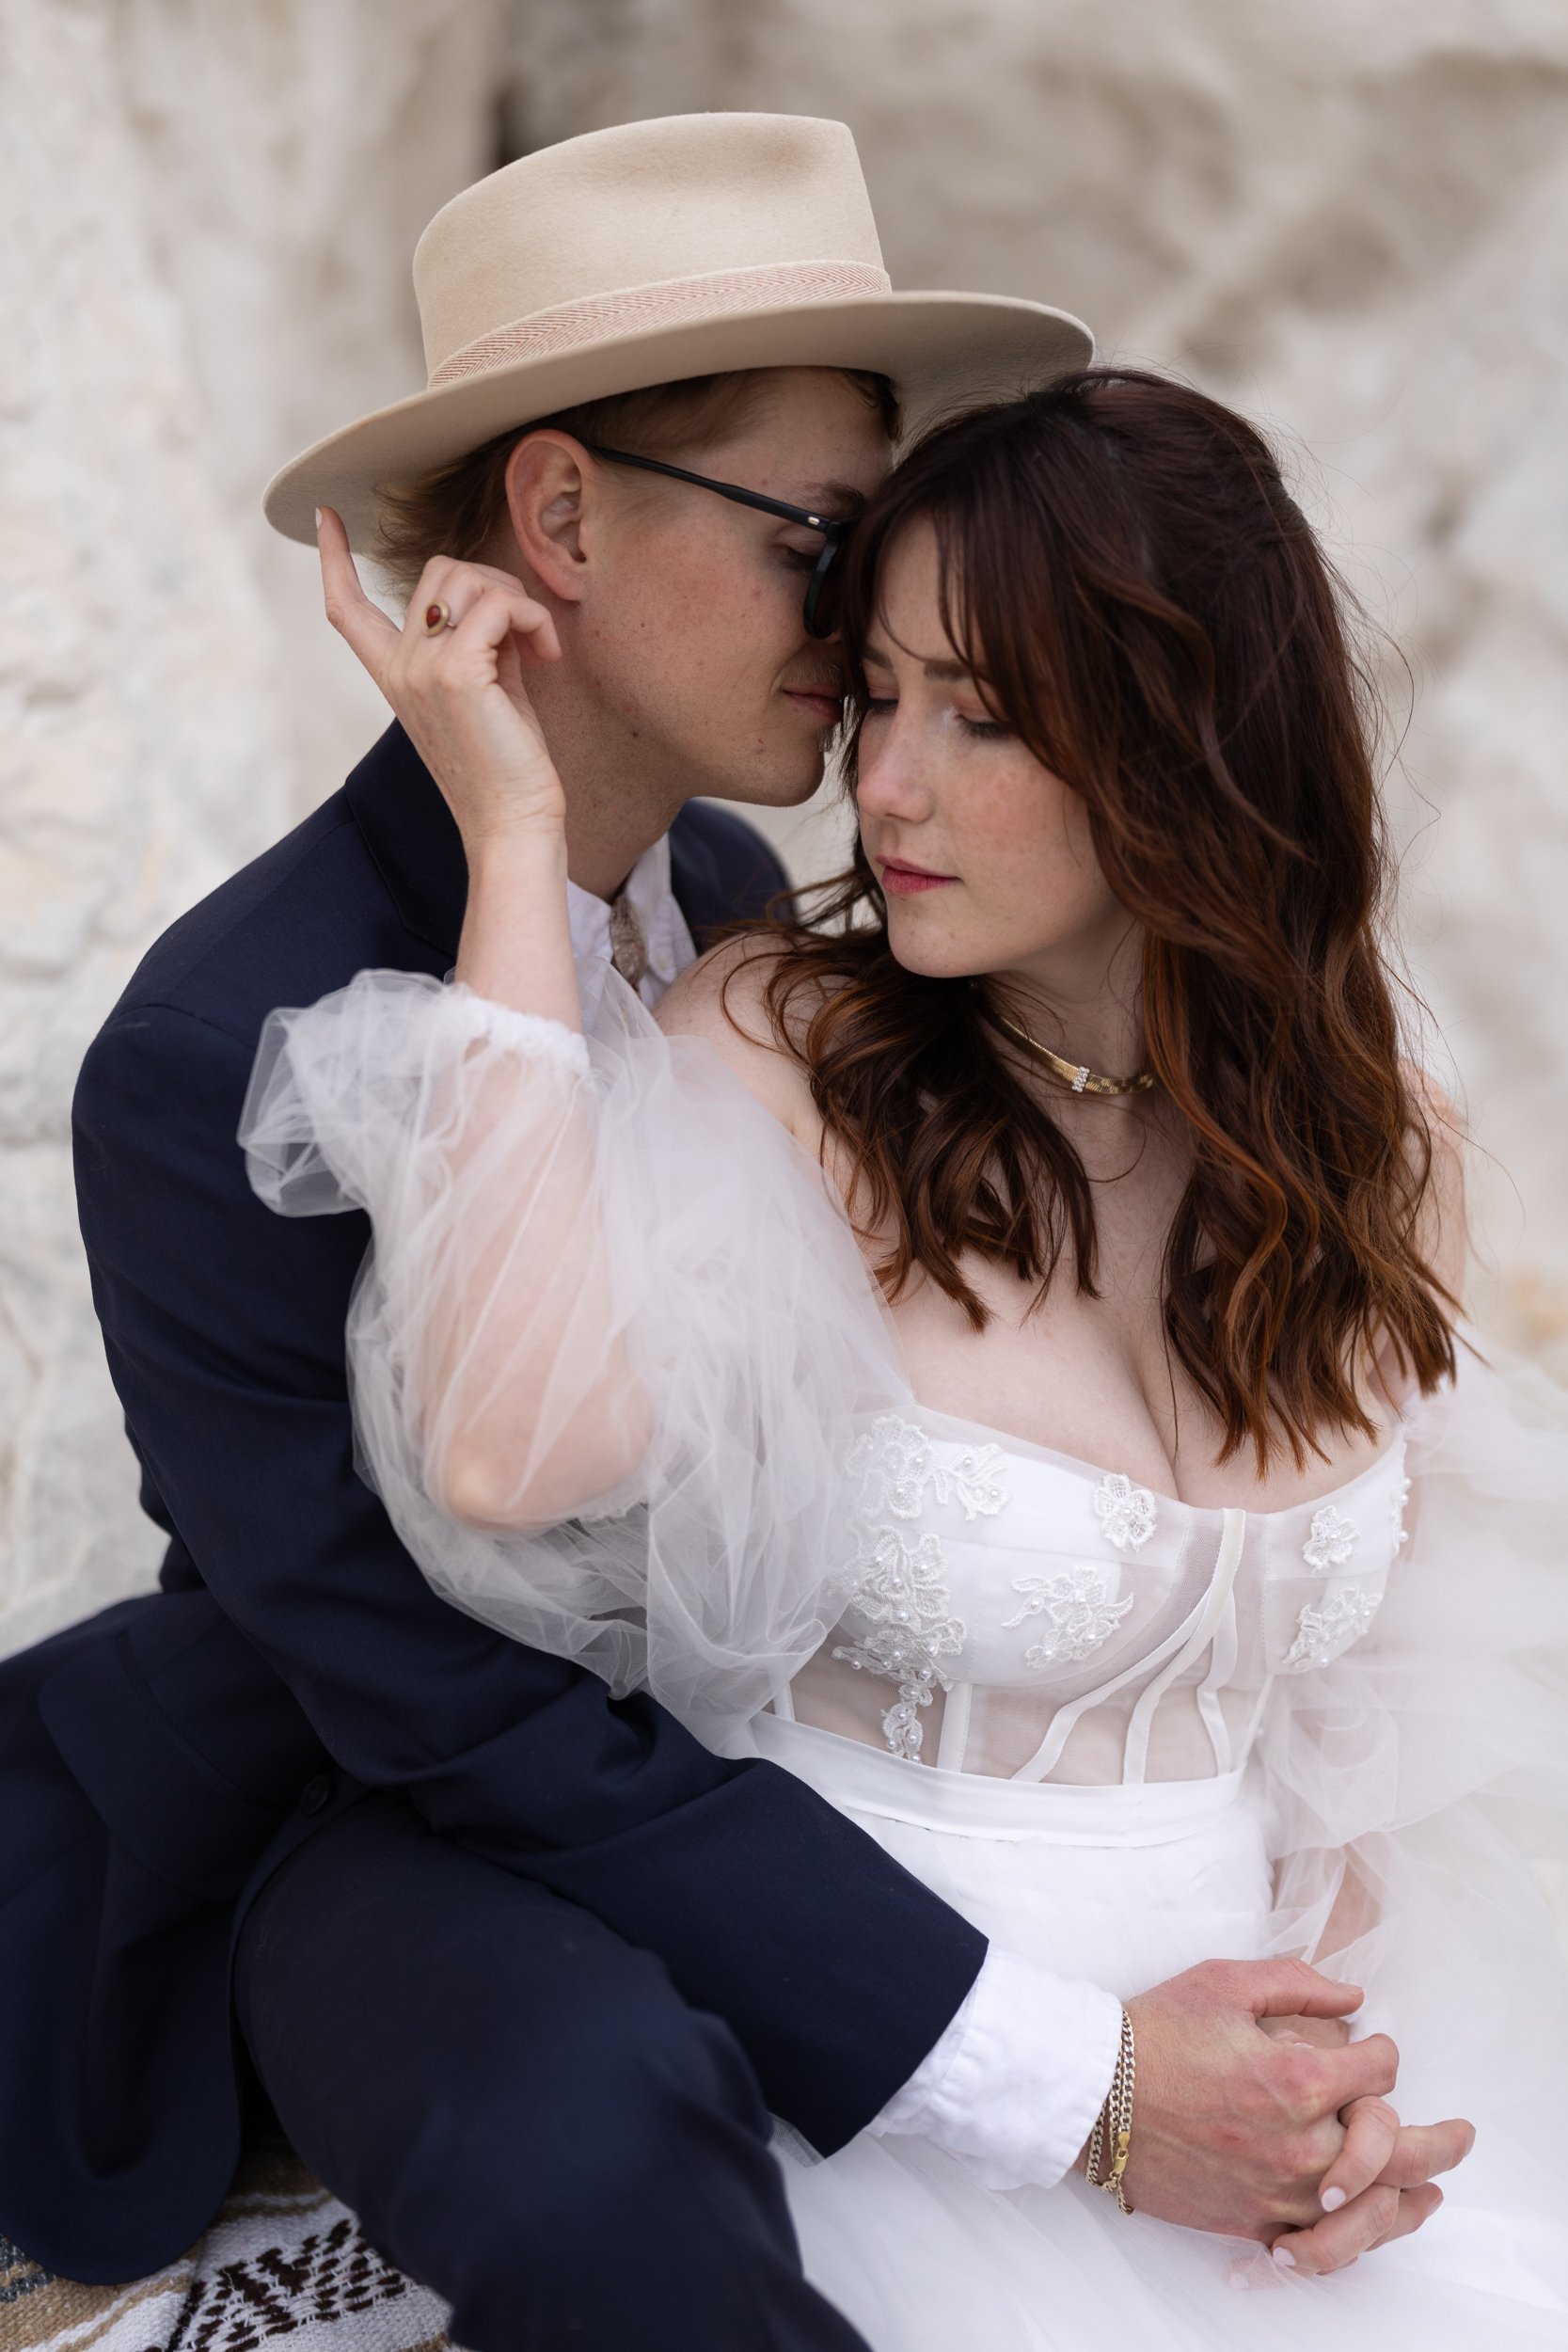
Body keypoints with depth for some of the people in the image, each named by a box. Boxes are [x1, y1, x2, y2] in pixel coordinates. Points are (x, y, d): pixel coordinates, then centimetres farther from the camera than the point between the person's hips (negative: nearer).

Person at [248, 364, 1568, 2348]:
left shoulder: (1380, 1158, 1)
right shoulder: (776, 1047, -12)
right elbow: (509, 1452, -32)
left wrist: (1329, 2041, -3)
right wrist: (515, 834, -25)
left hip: (1231, 2068, 4)